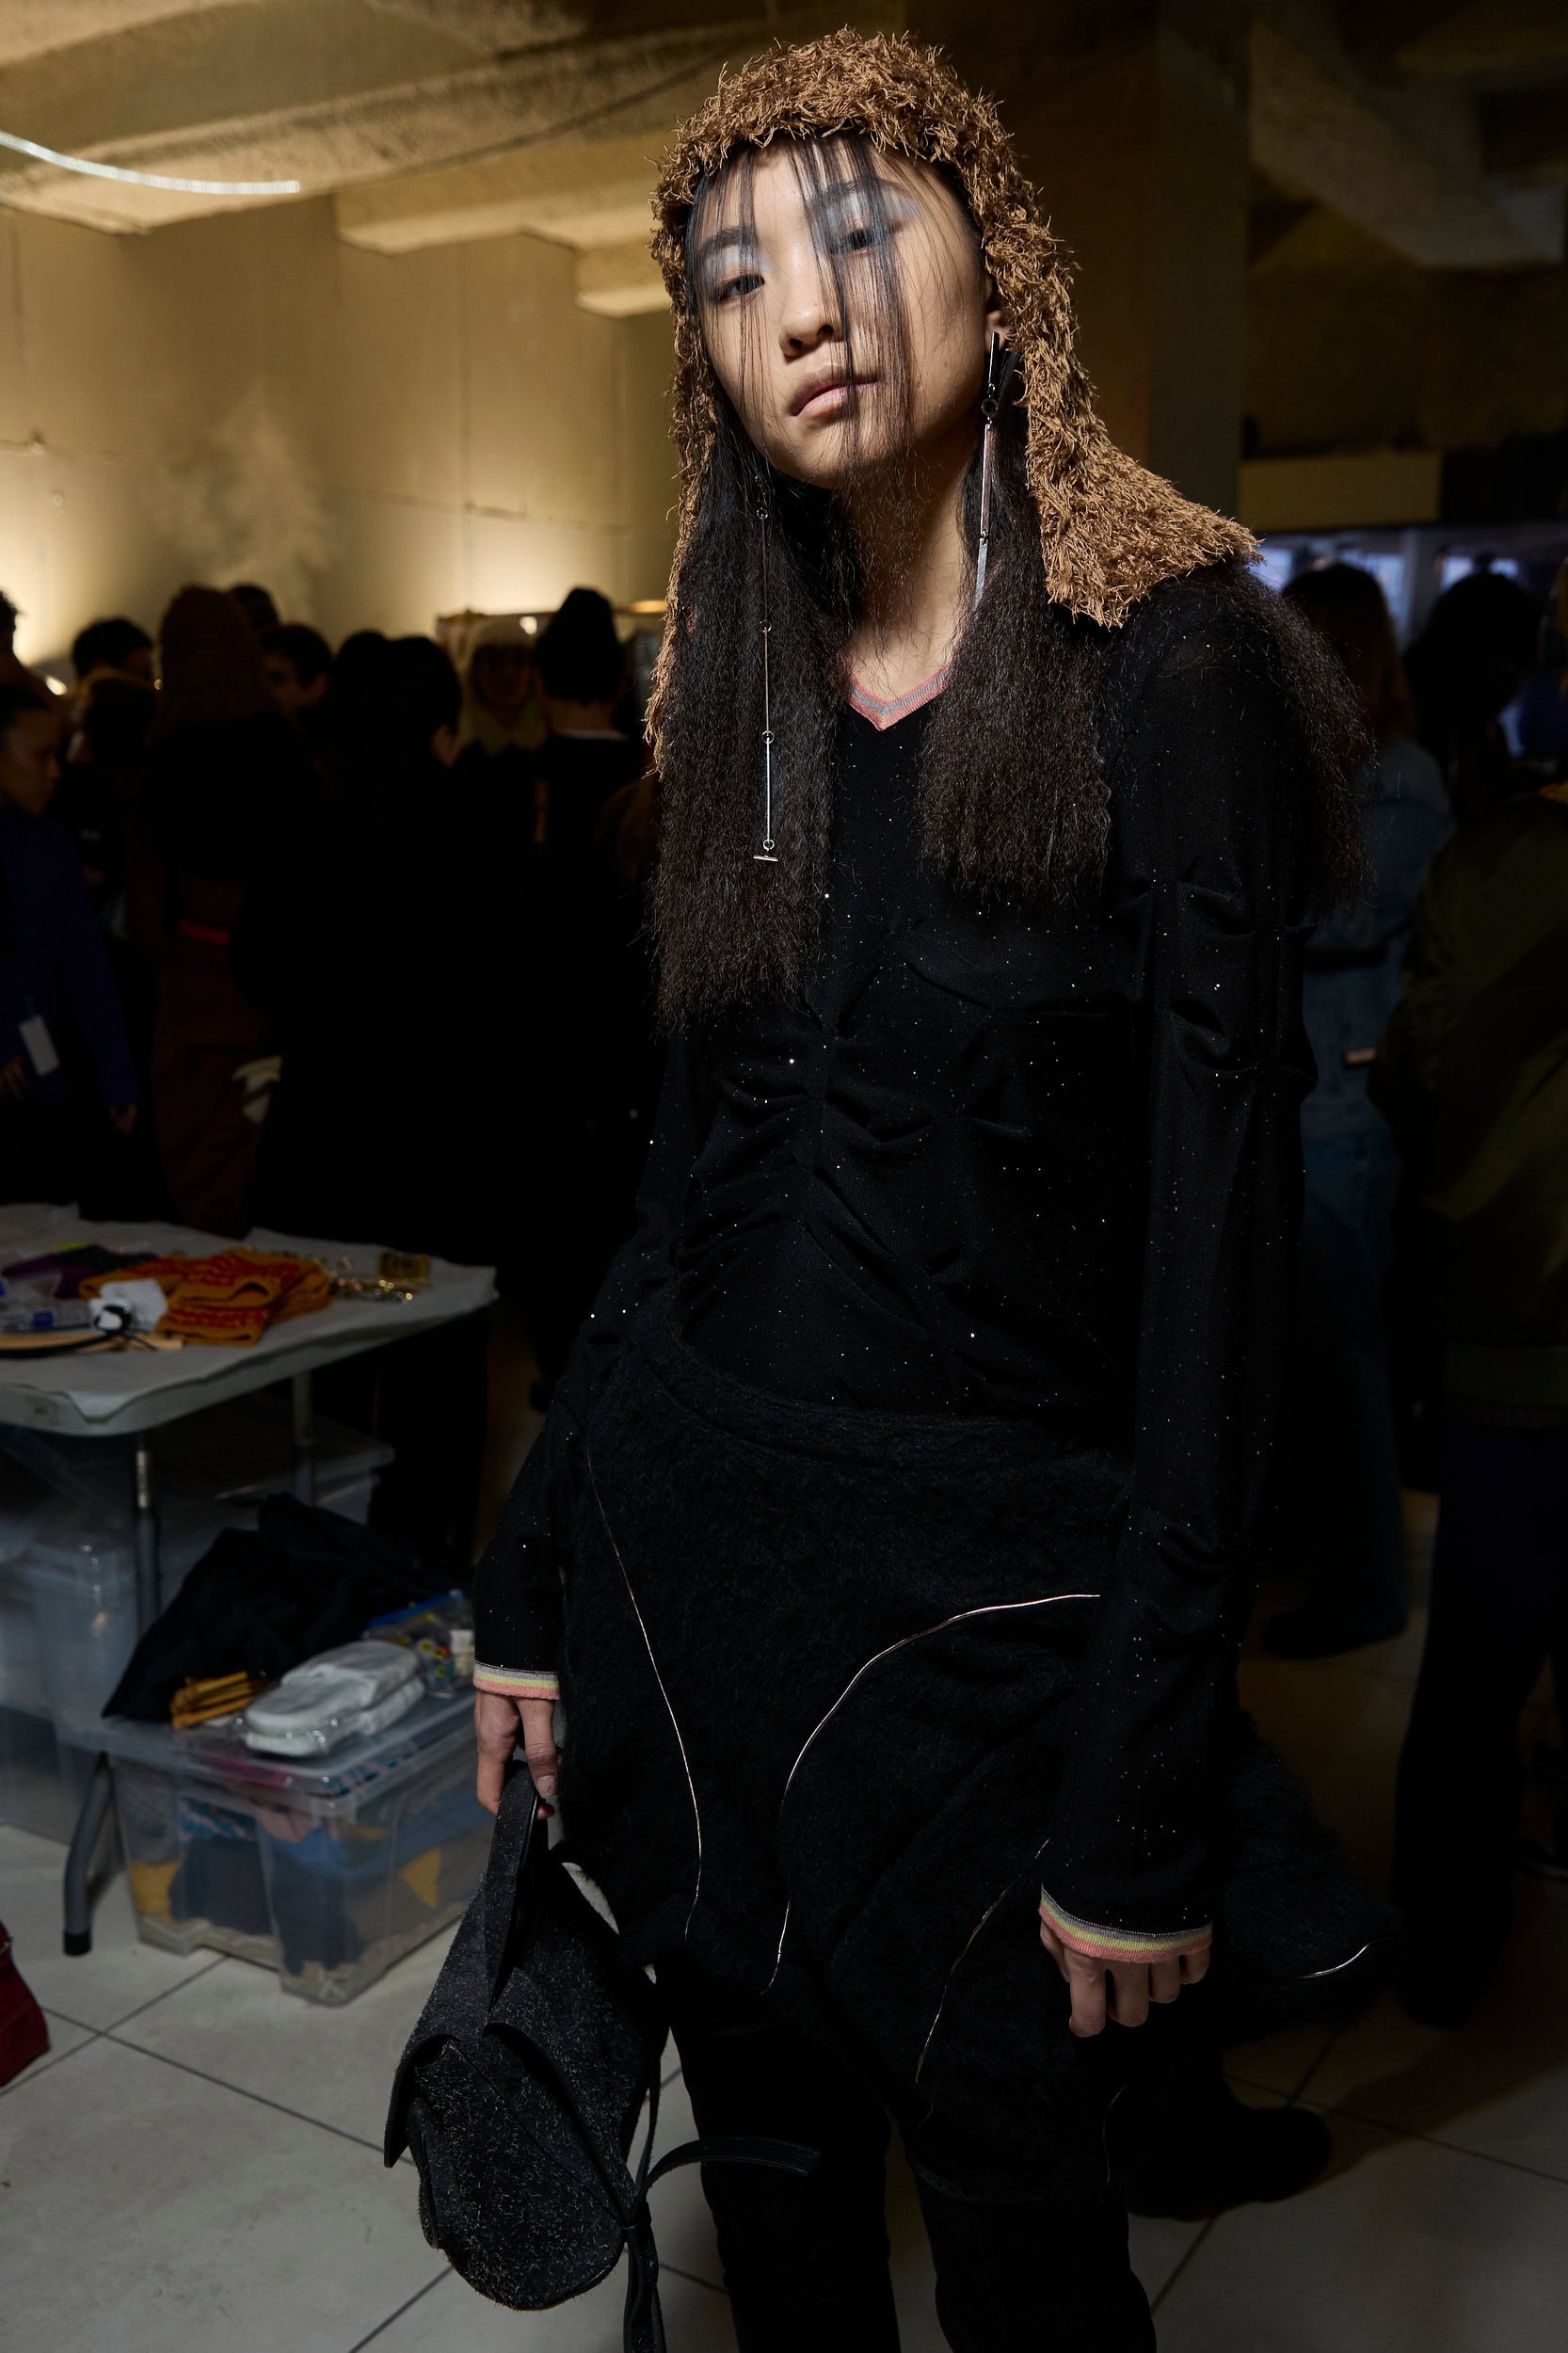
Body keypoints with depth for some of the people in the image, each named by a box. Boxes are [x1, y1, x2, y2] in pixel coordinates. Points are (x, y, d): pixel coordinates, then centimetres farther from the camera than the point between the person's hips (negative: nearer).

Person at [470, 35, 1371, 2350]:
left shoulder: (1168, 671, -11)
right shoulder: (743, 700, 7)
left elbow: (1222, 1246, -15)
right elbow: (691, 1177, 9)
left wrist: (1149, 1794, -15)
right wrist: (533, 1571, 8)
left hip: (988, 1577, -5)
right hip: (689, 1532, 5)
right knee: (766, 2161, 21)